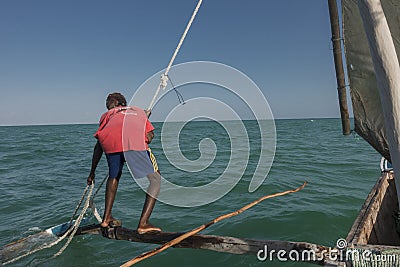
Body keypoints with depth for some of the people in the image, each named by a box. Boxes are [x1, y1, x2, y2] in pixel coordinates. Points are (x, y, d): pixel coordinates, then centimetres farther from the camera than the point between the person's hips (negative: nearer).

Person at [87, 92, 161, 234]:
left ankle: (106, 218, 33)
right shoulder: (140, 111, 39)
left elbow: (99, 146, 32)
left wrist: (92, 172, 37)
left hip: (110, 141, 3)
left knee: (114, 176, 30)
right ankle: (143, 224, 5)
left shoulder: (108, 115, 38)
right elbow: (150, 136, 19)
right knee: (155, 180, 12)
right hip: (136, 142, -2)